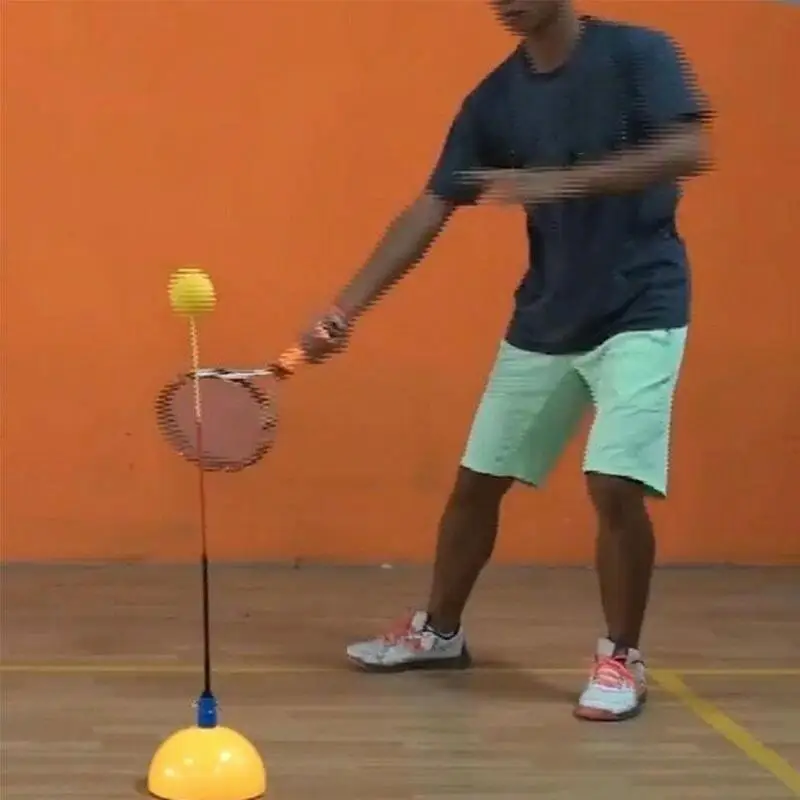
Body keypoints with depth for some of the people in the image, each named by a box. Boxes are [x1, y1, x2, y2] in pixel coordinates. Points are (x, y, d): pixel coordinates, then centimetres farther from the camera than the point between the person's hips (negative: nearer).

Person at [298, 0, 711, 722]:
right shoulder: (494, 100, 1)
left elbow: (688, 151, -25)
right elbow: (428, 212, -2)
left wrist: (562, 181, -37)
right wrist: (345, 311, -11)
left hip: (639, 312, -5)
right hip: (542, 322, 5)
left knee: (615, 485, -17)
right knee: (477, 480, 9)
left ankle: (621, 658, 4)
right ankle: (439, 632, 30)